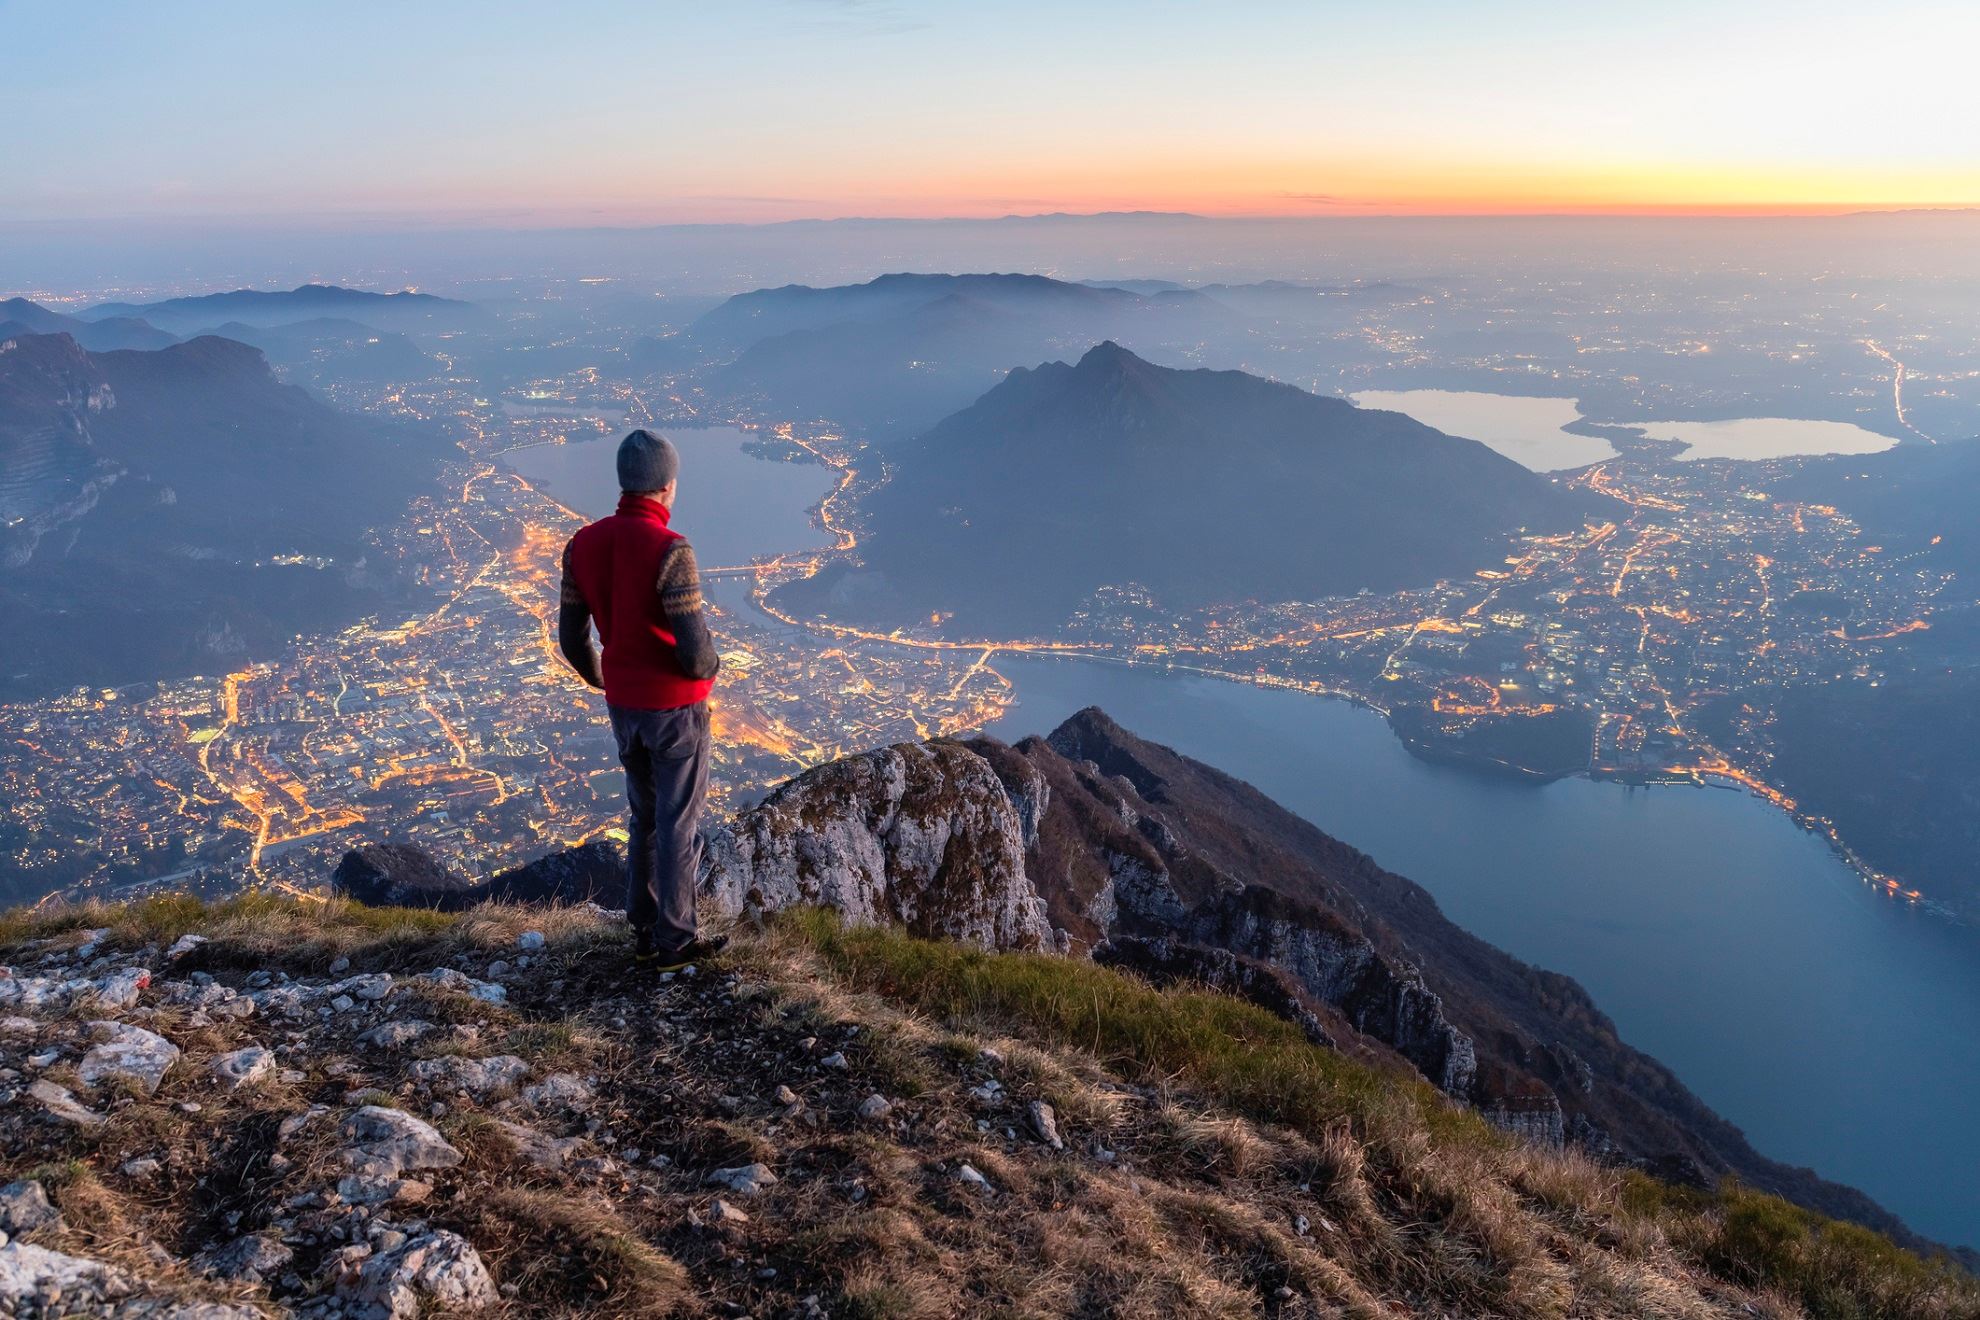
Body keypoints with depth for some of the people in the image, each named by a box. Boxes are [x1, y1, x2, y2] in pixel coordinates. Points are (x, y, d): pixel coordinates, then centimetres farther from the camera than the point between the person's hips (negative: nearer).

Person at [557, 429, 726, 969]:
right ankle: (675, 942, 20)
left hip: (624, 708, 6)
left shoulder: (582, 545, -3)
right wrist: (710, 666, -1)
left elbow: (572, 639, 4)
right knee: (679, 825, 8)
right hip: (676, 711, -6)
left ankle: (645, 932, 30)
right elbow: (694, 650, -26)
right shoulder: (671, 551, -25)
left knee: (645, 818, 22)